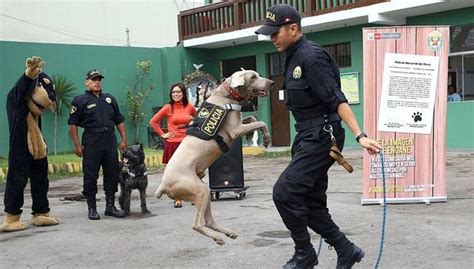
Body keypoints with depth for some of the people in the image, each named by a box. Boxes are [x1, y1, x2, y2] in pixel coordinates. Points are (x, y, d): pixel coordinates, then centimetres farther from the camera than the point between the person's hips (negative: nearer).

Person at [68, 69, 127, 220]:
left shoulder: (110, 99, 16)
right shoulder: (80, 101, 1)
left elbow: (119, 121, 18)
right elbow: (72, 124, -3)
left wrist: (124, 139, 10)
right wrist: (77, 145, -9)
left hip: (110, 140, 5)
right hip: (91, 142, -4)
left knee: (112, 174, 6)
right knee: (90, 175, -1)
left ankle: (110, 206, 17)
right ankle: (92, 208, 9)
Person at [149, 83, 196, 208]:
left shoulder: (189, 107, 4)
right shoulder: (168, 108, -1)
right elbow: (153, 121, 4)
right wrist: (162, 134, 0)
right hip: (173, 143, -1)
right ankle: (177, 199, 9)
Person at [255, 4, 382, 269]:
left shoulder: (311, 56, -15)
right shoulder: (294, 57, 14)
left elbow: (337, 99, -21)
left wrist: (360, 135, -28)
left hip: (321, 137, -10)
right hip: (308, 137, 10)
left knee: (285, 191, -13)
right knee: (311, 204, 9)